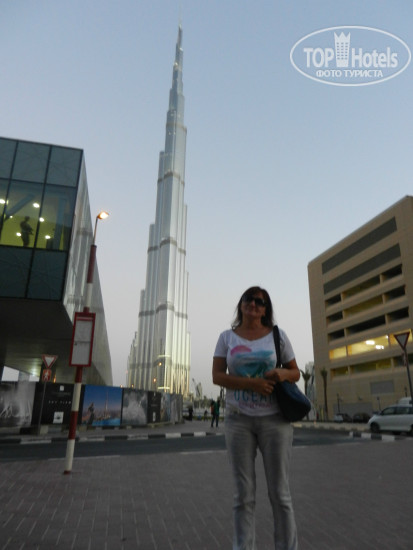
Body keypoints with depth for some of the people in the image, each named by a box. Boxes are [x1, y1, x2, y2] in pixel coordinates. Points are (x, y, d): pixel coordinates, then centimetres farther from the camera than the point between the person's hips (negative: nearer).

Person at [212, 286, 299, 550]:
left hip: (274, 418, 0)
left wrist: (283, 374, -15)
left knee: (280, 494, 5)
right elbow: (217, 376, -4)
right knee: (243, 495, 6)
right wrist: (252, 383, -19)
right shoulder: (227, 337, 3)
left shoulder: (278, 335, 3)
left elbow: (295, 372, 9)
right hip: (238, 419, 0)